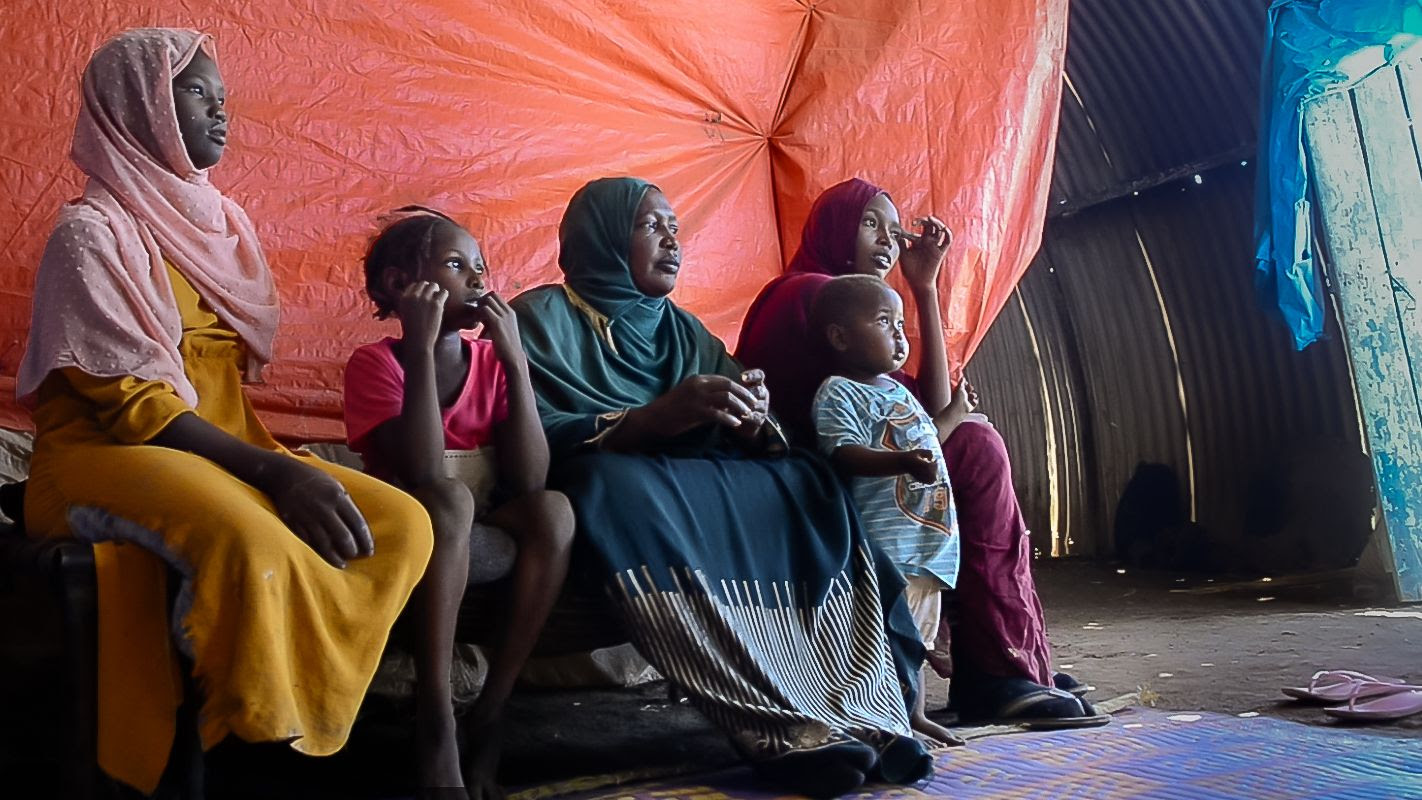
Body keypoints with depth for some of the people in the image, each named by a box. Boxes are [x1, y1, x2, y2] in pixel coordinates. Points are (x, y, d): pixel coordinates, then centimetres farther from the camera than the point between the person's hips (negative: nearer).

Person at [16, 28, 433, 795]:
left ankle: (302, 722, -15)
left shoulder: (215, 220, 15)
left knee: (401, 524, -16)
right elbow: (128, 402, -16)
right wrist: (276, 473, -27)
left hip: (222, 448, 7)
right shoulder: (91, 233, -7)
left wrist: (283, 466, -2)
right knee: (255, 544, -38)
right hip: (107, 454, -7)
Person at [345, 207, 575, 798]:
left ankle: (490, 712, -21)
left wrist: (515, 358, -16)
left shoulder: (491, 358, 2)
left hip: (488, 543, 4)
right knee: (448, 501, -34)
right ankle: (434, 717, -30)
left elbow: (529, 481, -11)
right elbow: (424, 476, -26)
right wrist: (421, 348, -26)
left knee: (553, 511, -26)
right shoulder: (375, 362, -9)